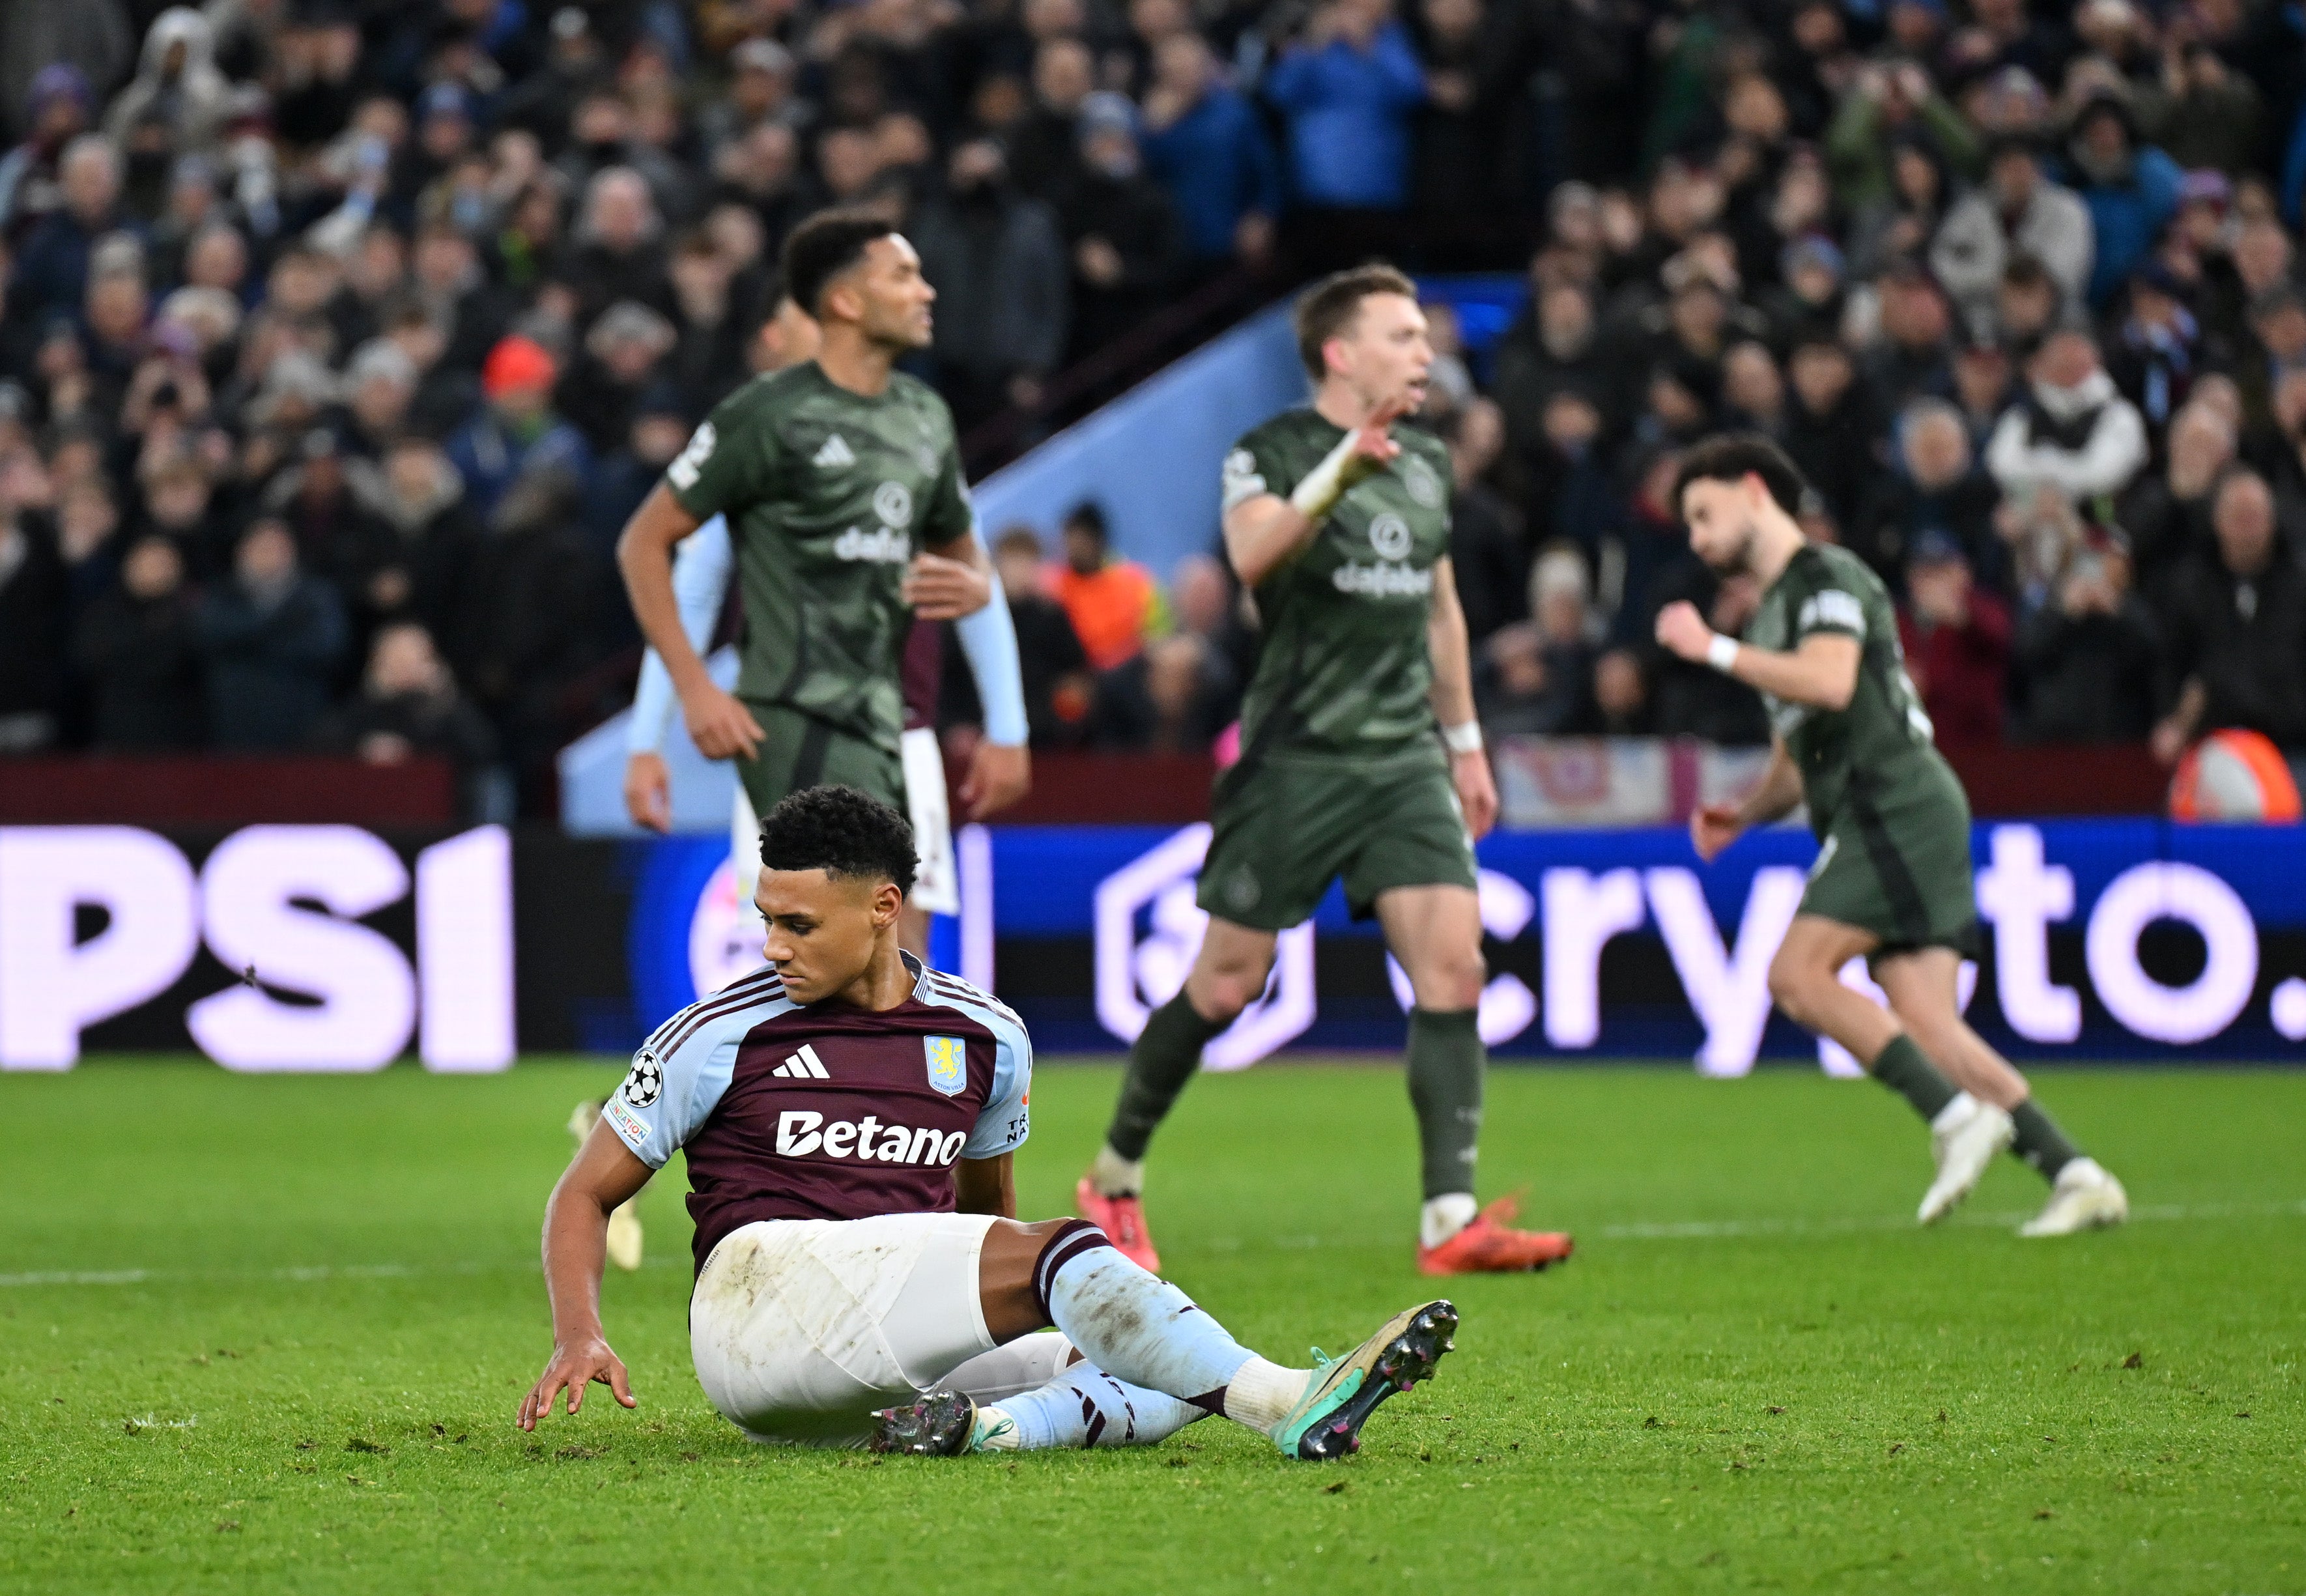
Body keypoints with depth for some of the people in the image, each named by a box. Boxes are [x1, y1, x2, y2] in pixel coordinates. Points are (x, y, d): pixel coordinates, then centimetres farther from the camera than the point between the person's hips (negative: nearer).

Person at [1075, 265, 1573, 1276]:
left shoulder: (1426, 465, 13)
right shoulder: (1272, 453, -7)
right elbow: (1252, 554, -28)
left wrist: (1465, 742, 27)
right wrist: (1337, 475, -41)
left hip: (1404, 758, 5)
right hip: (1294, 761, -5)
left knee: (1453, 964, -11)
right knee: (1228, 982, -1)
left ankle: (1451, 1220, -14)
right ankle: (1115, 1177, 21)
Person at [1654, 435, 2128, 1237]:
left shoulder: (1826, 576, -2)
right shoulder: (1776, 609, 28)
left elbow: (1830, 682, -21)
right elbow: (1795, 762, 31)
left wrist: (1714, 650, -13)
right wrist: (1741, 815, 13)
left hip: (1896, 804, -9)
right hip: (1875, 821, 9)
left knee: (1797, 973, -17)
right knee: (1929, 1026, -4)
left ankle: (1958, 1116, -20)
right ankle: (2076, 1177, -10)